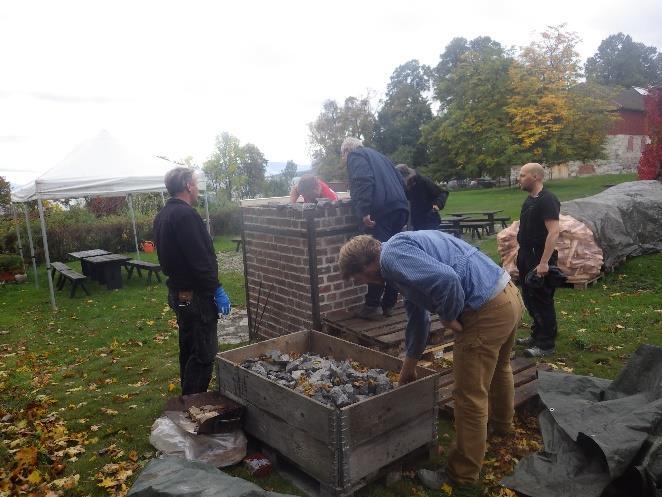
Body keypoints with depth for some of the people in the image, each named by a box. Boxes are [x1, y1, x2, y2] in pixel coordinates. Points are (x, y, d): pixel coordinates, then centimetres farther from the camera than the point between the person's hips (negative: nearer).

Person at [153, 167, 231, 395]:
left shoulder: (162, 215, 12)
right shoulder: (186, 215, -20)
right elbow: (200, 259, -24)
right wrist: (217, 290, -19)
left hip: (178, 292, 11)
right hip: (196, 295, -11)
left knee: (188, 348, 20)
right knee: (204, 353, -3)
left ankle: (189, 397, 32)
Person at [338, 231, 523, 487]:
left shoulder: (392, 256, -13)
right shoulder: (403, 247, 18)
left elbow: (446, 280, -30)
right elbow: (417, 318, 27)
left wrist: (449, 319, -10)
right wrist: (408, 368, 34)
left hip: (486, 310, -10)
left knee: (470, 396, 5)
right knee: (498, 367, 34)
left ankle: (463, 474, 23)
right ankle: (501, 423, 60)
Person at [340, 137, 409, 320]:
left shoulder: (355, 156, 7)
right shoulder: (378, 156, 32)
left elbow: (363, 181, -13)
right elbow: (401, 182, 28)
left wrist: (364, 211, -20)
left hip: (380, 211, -8)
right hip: (399, 208, 8)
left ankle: (372, 306, -6)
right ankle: (389, 304, 13)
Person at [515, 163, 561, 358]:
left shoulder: (547, 200, -17)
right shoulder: (530, 199, 12)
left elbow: (553, 232, -24)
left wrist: (544, 262, -29)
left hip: (539, 258, -9)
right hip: (526, 256, 9)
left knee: (541, 301, -1)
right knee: (529, 299, 17)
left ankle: (546, 345, 9)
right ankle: (537, 336, 32)